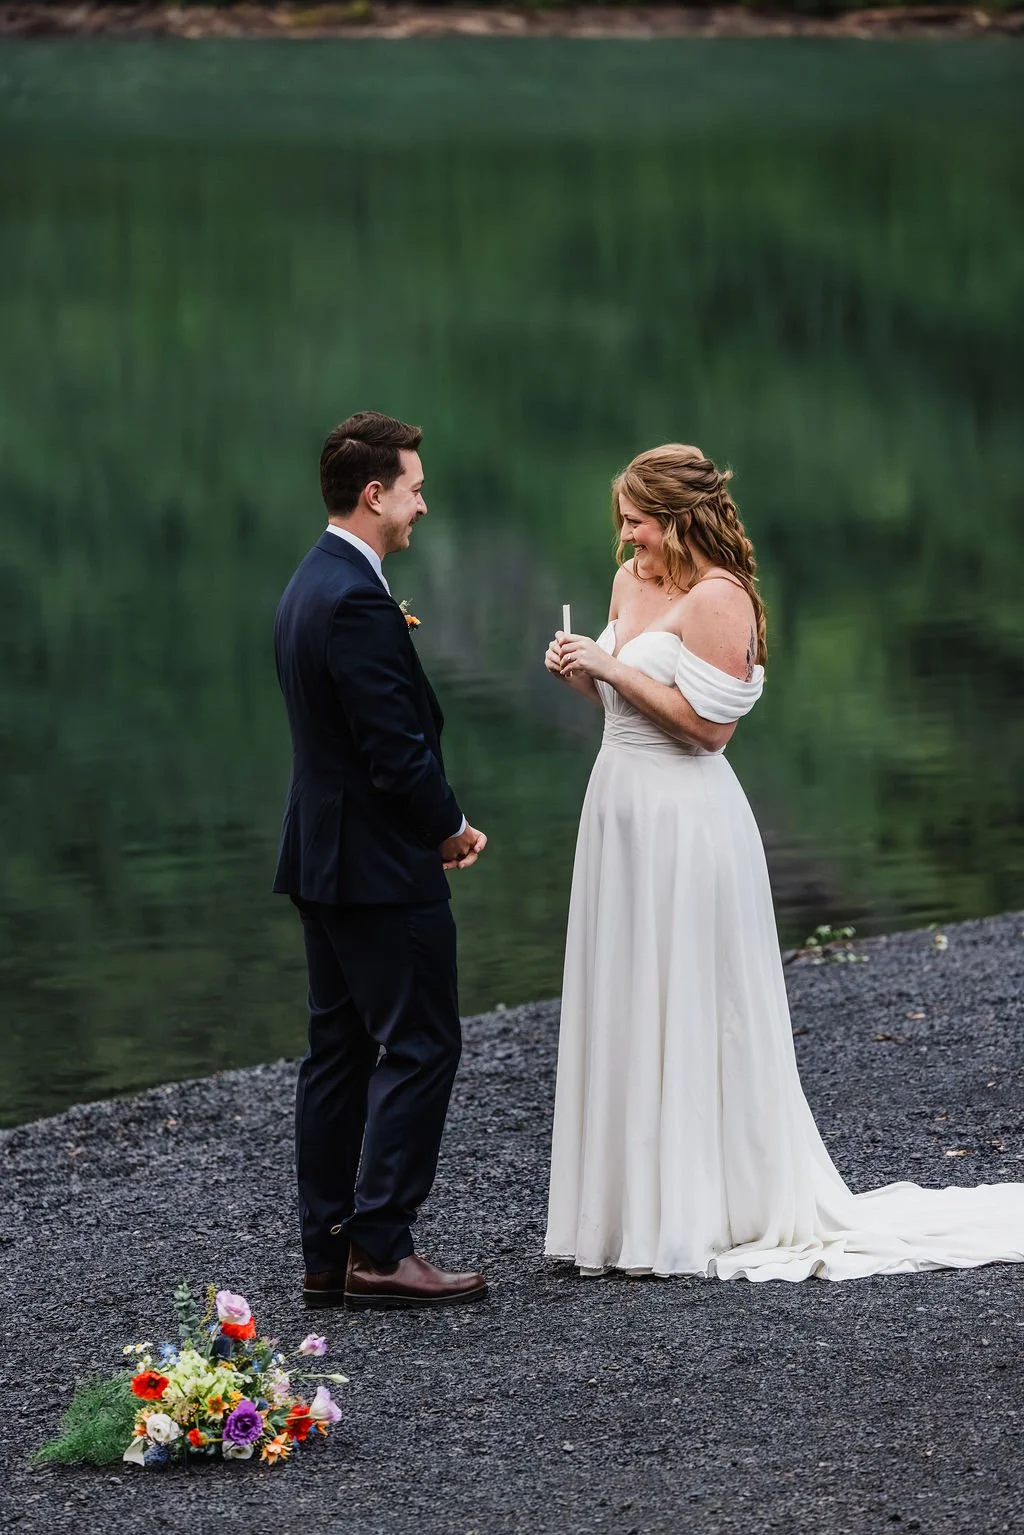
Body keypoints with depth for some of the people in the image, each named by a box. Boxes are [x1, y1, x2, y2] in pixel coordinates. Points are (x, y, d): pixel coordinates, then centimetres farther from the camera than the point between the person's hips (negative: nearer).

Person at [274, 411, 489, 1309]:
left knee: (340, 1051, 11)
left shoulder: (311, 586, 13)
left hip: (324, 863, 10)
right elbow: (398, 747, -22)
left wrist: (431, 823, 11)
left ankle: (329, 1253, 14)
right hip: (383, 866, -10)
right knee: (420, 1046, -5)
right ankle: (380, 1247, -6)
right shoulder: (358, 602, -20)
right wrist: (451, 826, -5)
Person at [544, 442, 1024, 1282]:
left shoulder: (717, 599, -14)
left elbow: (709, 722, -19)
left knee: (687, 1017, -2)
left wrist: (612, 669, -17)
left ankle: (697, 1217, 6)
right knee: (625, 1014, 11)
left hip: (685, 822, -8)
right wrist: (584, 676, 2)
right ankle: (631, 1205, 19)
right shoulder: (631, 581, 11)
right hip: (622, 808, 9)